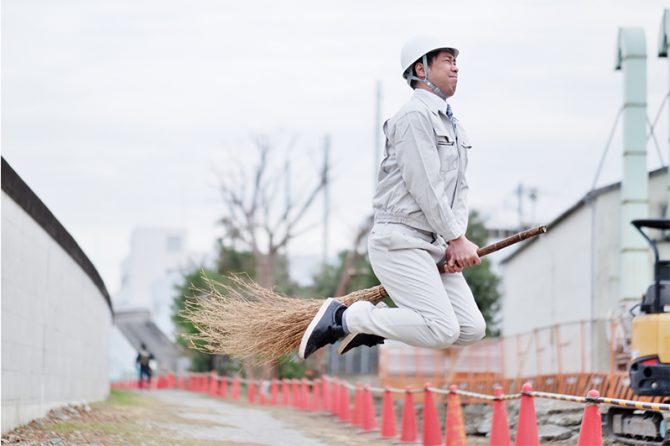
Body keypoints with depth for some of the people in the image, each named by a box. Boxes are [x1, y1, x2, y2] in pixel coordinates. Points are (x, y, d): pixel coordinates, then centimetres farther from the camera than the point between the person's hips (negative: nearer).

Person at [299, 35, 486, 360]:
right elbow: (425, 188, -17)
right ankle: (344, 318, -7)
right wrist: (456, 238, -15)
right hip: (399, 242, -9)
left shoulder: (453, 126, 21)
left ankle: (375, 323, 11)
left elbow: (459, 189, 16)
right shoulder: (414, 116, -10)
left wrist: (455, 242, 0)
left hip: (433, 246, 9)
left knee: (472, 330, 0)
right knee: (442, 330, -19)